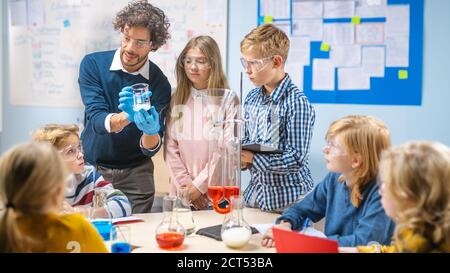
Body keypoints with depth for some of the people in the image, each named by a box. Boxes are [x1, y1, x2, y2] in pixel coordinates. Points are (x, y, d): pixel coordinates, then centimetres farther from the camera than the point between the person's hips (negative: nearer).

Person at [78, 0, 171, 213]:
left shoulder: (160, 83, -8)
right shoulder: (92, 64, -9)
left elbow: (151, 149, -11)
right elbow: (97, 120, -20)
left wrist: (151, 131, -34)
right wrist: (126, 117, -40)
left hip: (135, 172, 1)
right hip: (92, 168, 0)